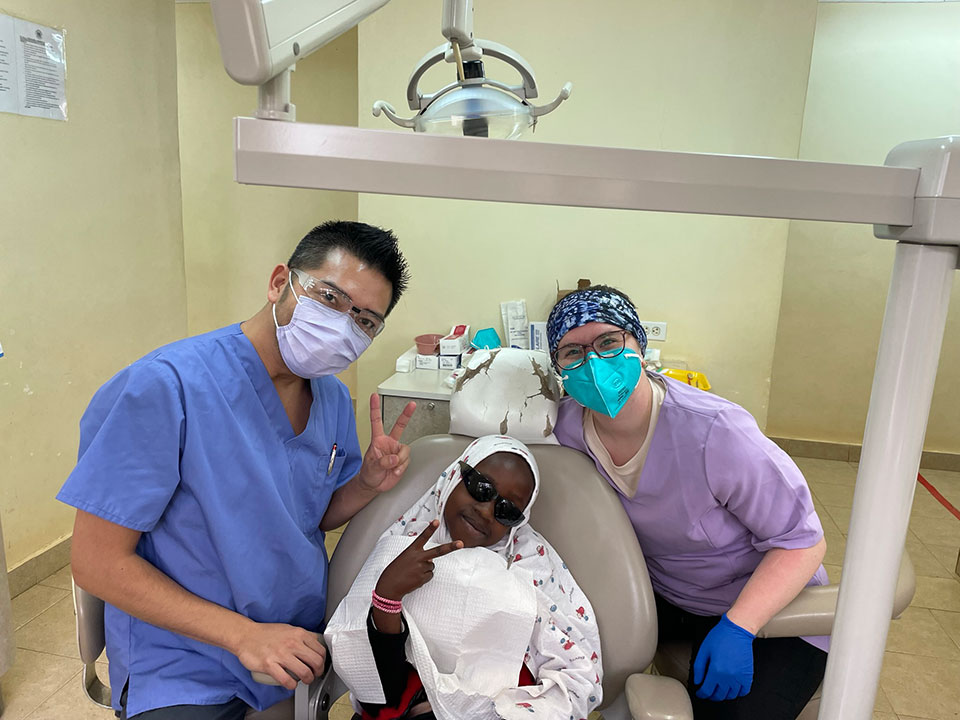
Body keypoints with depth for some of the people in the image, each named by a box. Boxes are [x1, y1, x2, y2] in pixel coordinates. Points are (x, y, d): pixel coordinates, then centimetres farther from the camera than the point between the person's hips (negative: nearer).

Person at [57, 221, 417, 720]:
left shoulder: (334, 398, -2)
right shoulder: (167, 386, -24)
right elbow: (98, 563, -19)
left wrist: (367, 485, -12)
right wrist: (243, 635, -24)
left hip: (303, 642, 6)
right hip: (184, 672, -6)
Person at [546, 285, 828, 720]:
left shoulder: (714, 433, -31)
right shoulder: (567, 425, -15)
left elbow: (802, 541, -22)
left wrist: (736, 628, -30)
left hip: (767, 602, -4)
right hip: (660, 592, 5)